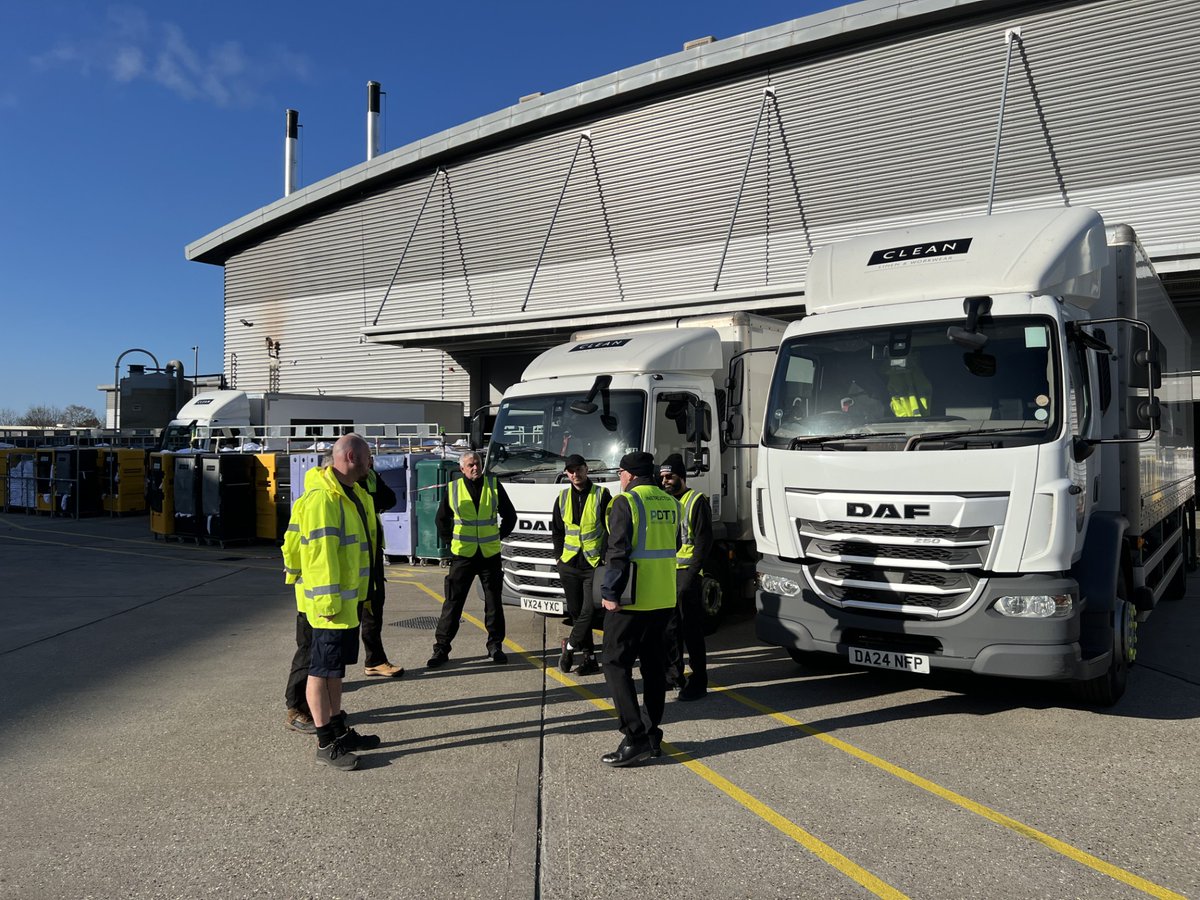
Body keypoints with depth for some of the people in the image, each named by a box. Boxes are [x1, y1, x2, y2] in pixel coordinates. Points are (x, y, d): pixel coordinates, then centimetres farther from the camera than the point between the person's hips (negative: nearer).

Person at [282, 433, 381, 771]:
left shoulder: (352, 494, 13)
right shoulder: (321, 499, -21)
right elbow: (320, 554, -24)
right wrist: (328, 600, -25)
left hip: (349, 598, 10)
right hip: (330, 601, -10)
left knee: (336, 667, 18)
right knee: (322, 669, 0)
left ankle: (339, 729, 30)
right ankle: (326, 744, 9)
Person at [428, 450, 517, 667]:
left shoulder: (494, 486, 1)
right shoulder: (453, 489, 0)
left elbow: (509, 515, 11)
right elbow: (442, 519, 12)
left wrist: (499, 536, 6)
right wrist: (450, 541, 6)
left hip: (490, 554, 1)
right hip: (462, 554, -1)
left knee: (493, 602, 8)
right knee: (453, 602, 0)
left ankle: (495, 646, 18)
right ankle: (441, 648, 7)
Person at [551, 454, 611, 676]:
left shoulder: (601, 495, -4)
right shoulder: (563, 498, 9)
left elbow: (612, 529, -4)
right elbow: (557, 530, 19)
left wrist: (607, 558, -9)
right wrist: (558, 556, 12)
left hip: (594, 564, -4)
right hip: (569, 564, 4)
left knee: (589, 611, -9)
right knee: (576, 612, 8)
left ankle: (569, 646, 10)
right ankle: (589, 657, 17)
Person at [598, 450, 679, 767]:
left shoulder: (626, 502, -12)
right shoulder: (671, 503, 11)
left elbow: (618, 552, -17)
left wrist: (610, 593, -13)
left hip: (632, 599, -7)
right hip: (664, 598, 8)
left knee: (616, 664, -1)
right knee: (654, 664, 15)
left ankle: (636, 738, -7)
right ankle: (652, 734, 20)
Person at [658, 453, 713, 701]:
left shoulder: (697, 501, -5)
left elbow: (704, 540, -10)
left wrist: (692, 573, -16)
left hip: (687, 572, -7)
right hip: (666, 572, 7)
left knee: (691, 629, -3)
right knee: (669, 627, 12)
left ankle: (698, 681, 3)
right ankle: (673, 674, 24)